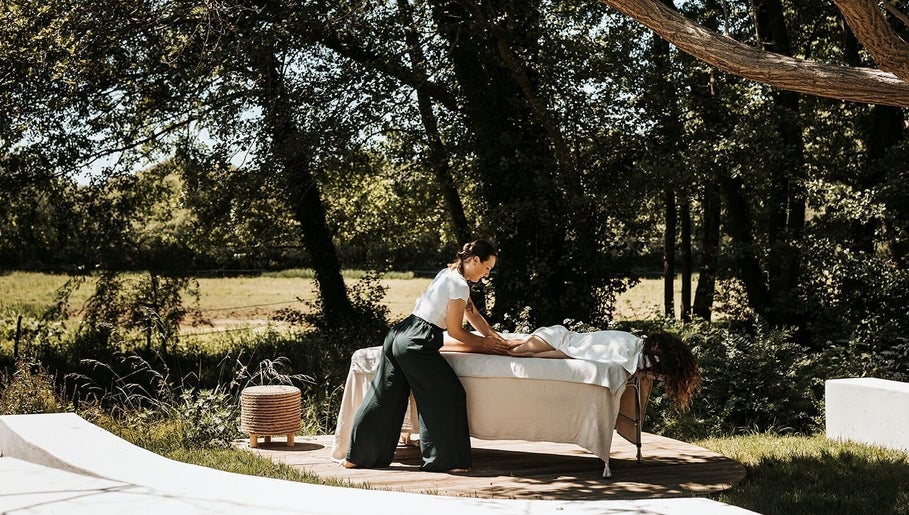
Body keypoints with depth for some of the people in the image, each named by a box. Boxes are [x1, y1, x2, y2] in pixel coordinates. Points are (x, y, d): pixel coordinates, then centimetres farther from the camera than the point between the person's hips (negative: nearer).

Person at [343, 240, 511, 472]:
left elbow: (473, 315, 28)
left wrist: (495, 338, 24)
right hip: (417, 342, -10)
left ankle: (357, 456, 17)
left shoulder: (448, 274, 20)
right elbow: (455, 330, -7)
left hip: (399, 335, 10)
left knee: (385, 398, 12)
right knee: (448, 395, -1)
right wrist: (484, 343, 5)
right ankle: (444, 459, 1)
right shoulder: (459, 284, -10)